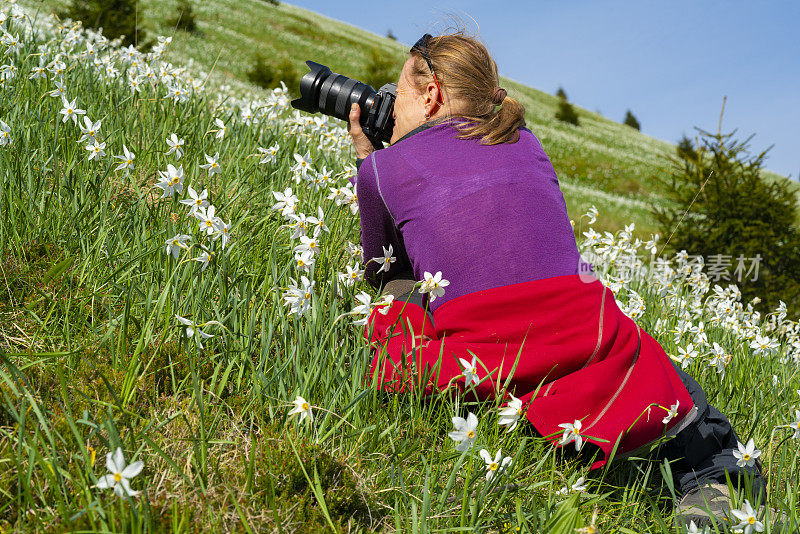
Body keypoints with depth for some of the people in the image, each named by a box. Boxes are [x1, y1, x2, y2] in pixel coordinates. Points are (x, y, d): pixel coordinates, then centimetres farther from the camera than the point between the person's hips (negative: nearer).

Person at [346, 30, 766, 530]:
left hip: (478, 362, -2)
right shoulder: (525, 142, 21)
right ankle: (713, 472, 14)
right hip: (583, 333, 3)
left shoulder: (382, 166, 13)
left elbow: (385, 276, 30)